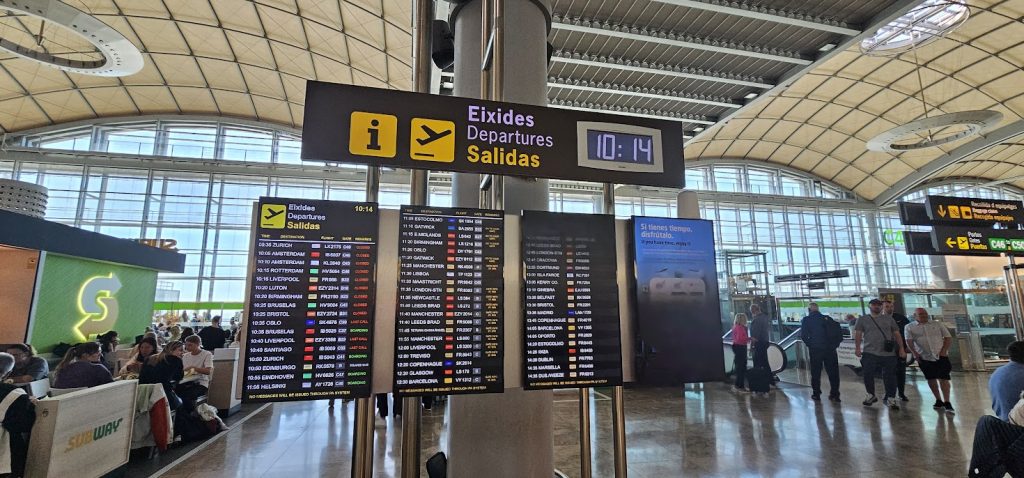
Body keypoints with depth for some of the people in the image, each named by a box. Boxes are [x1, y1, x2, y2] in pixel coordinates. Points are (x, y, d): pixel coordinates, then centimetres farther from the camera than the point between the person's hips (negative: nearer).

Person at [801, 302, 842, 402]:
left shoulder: (806, 320, -1)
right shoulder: (827, 318, 9)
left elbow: (803, 335, -10)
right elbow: (838, 329, 1)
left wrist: (809, 344, 5)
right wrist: (836, 342, 8)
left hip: (815, 349, -3)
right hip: (830, 349, 3)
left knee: (815, 373, 7)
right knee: (833, 372, 11)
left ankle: (816, 394, 12)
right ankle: (834, 395, 14)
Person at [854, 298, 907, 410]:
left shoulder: (889, 319, 13)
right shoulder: (862, 320, 8)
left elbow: (897, 334, 12)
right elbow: (858, 334, 2)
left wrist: (901, 349, 3)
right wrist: (857, 348, -10)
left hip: (888, 354, 1)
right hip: (870, 353, -1)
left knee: (890, 376, 1)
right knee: (868, 375, 0)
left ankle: (890, 398, 12)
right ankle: (871, 395, 18)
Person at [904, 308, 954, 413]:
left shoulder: (937, 324, 9)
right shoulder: (909, 327, 4)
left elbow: (948, 338, 9)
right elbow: (909, 341, -4)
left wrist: (944, 350, -3)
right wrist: (915, 353, -14)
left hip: (941, 356, 0)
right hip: (924, 357, 0)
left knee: (943, 378, -7)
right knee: (931, 379, 8)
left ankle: (947, 402, -3)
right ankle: (939, 400, 21)